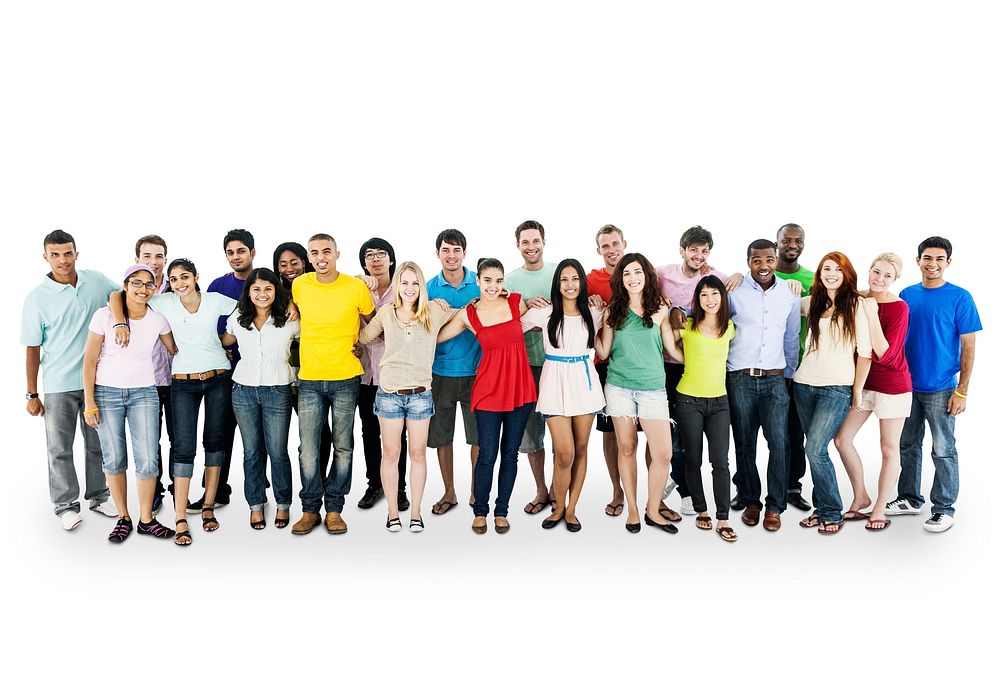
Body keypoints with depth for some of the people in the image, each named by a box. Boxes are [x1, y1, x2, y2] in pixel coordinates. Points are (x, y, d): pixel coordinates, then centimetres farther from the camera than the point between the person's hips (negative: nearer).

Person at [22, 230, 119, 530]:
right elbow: (32, 350, -5)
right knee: (60, 449, 7)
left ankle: (98, 496, 29)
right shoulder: (37, 298, -8)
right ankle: (66, 505, 20)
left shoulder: (95, 279, -2)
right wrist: (32, 394, -4)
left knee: (97, 444, 14)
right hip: (58, 386, -2)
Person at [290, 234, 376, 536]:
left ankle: (334, 509, 20)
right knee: (308, 449, 1)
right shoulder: (299, 285, 0)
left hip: (346, 378, -1)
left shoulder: (356, 287, -6)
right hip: (309, 379, 1)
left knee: (343, 448, 7)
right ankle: (310, 509, 17)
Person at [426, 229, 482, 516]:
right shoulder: (430, 288, 2)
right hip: (441, 371, 1)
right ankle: (449, 493, 25)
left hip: (476, 370, -1)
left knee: (479, 435, 3)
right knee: (441, 436, 9)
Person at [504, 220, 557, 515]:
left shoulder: (560, 273, 3)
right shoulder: (510, 280, 5)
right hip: (525, 363, 2)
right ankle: (541, 490, 23)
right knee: (531, 429, 8)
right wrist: (524, 306, -17)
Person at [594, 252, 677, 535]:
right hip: (619, 387, 0)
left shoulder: (659, 308, 3)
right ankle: (632, 510, 21)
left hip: (653, 389, 0)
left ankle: (653, 511, 14)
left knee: (663, 454, -5)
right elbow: (603, 352, 7)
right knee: (627, 447, 6)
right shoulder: (613, 310, 4)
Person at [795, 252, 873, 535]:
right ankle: (822, 508, 19)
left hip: (838, 387, -5)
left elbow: (864, 351, -2)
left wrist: (858, 389, -3)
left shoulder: (857, 304, -1)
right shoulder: (812, 302, 10)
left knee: (815, 449, -13)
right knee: (815, 449, 7)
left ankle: (832, 514, 2)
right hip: (805, 384, 5)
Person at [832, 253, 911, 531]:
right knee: (841, 438, 5)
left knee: (889, 448, 7)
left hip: (892, 385, -5)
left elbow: (885, 355, -23)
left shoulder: (899, 307, -16)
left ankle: (879, 509, 22)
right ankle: (861, 497, 24)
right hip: (862, 382, 6)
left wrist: (872, 314, -27)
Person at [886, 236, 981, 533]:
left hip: (940, 389, -4)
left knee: (943, 450, 4)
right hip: (907, 385, 5)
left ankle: (944, 508, 17)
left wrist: (962, 391, -11)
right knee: (908, 446, 14)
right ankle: (910, 499, 28)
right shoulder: (906, 295, 4)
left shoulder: (960, 298, -8)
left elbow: (968, 347, -7)